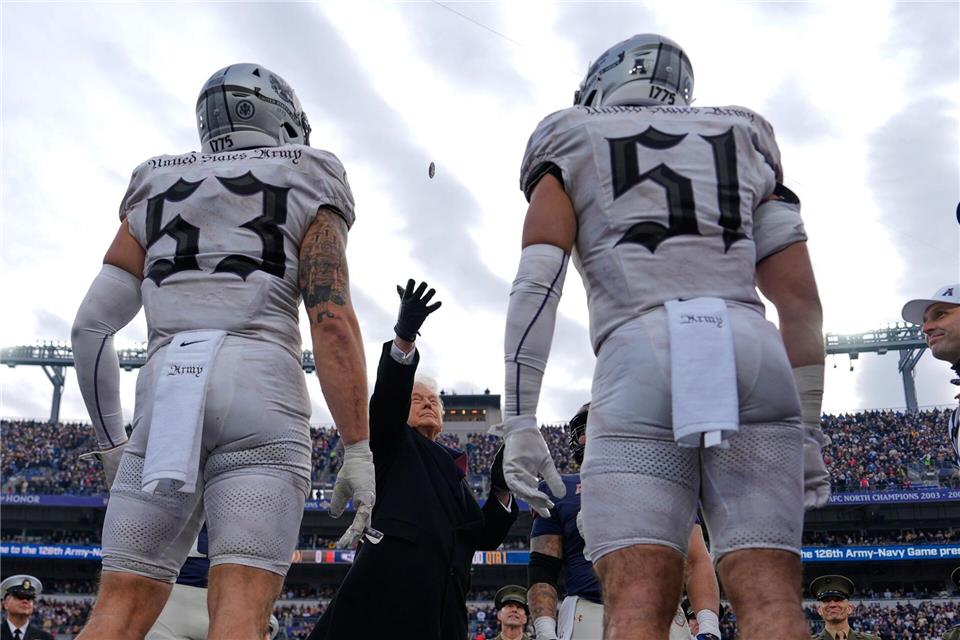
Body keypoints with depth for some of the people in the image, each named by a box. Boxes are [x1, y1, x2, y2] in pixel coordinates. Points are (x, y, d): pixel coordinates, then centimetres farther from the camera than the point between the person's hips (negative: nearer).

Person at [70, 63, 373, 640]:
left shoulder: (154, 194, 22)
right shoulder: (306, 194, 11)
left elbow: (92, 324, 15)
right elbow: (334, 323, -3)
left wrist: (112, 443, 23)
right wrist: (359, 451, -4)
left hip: (166, 396, 3)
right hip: (261, 393, -3)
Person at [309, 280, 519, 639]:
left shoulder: (453, 467, 31)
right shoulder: (391, 443, 18)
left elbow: (483, 538, 24)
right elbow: (388, 397, -5)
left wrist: (500, 493, 6)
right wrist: (404, 339, -22)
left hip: (442, 599, 6)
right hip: (389, 585, -5)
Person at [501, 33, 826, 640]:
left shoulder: (571, 145, 18)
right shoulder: (745, 143, 26)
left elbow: (538, 280, 2)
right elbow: (800, 300, 19)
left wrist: (519, 420, -1)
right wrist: (808, 431, 22)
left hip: (639, 362, -2)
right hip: (752, 355, 3)